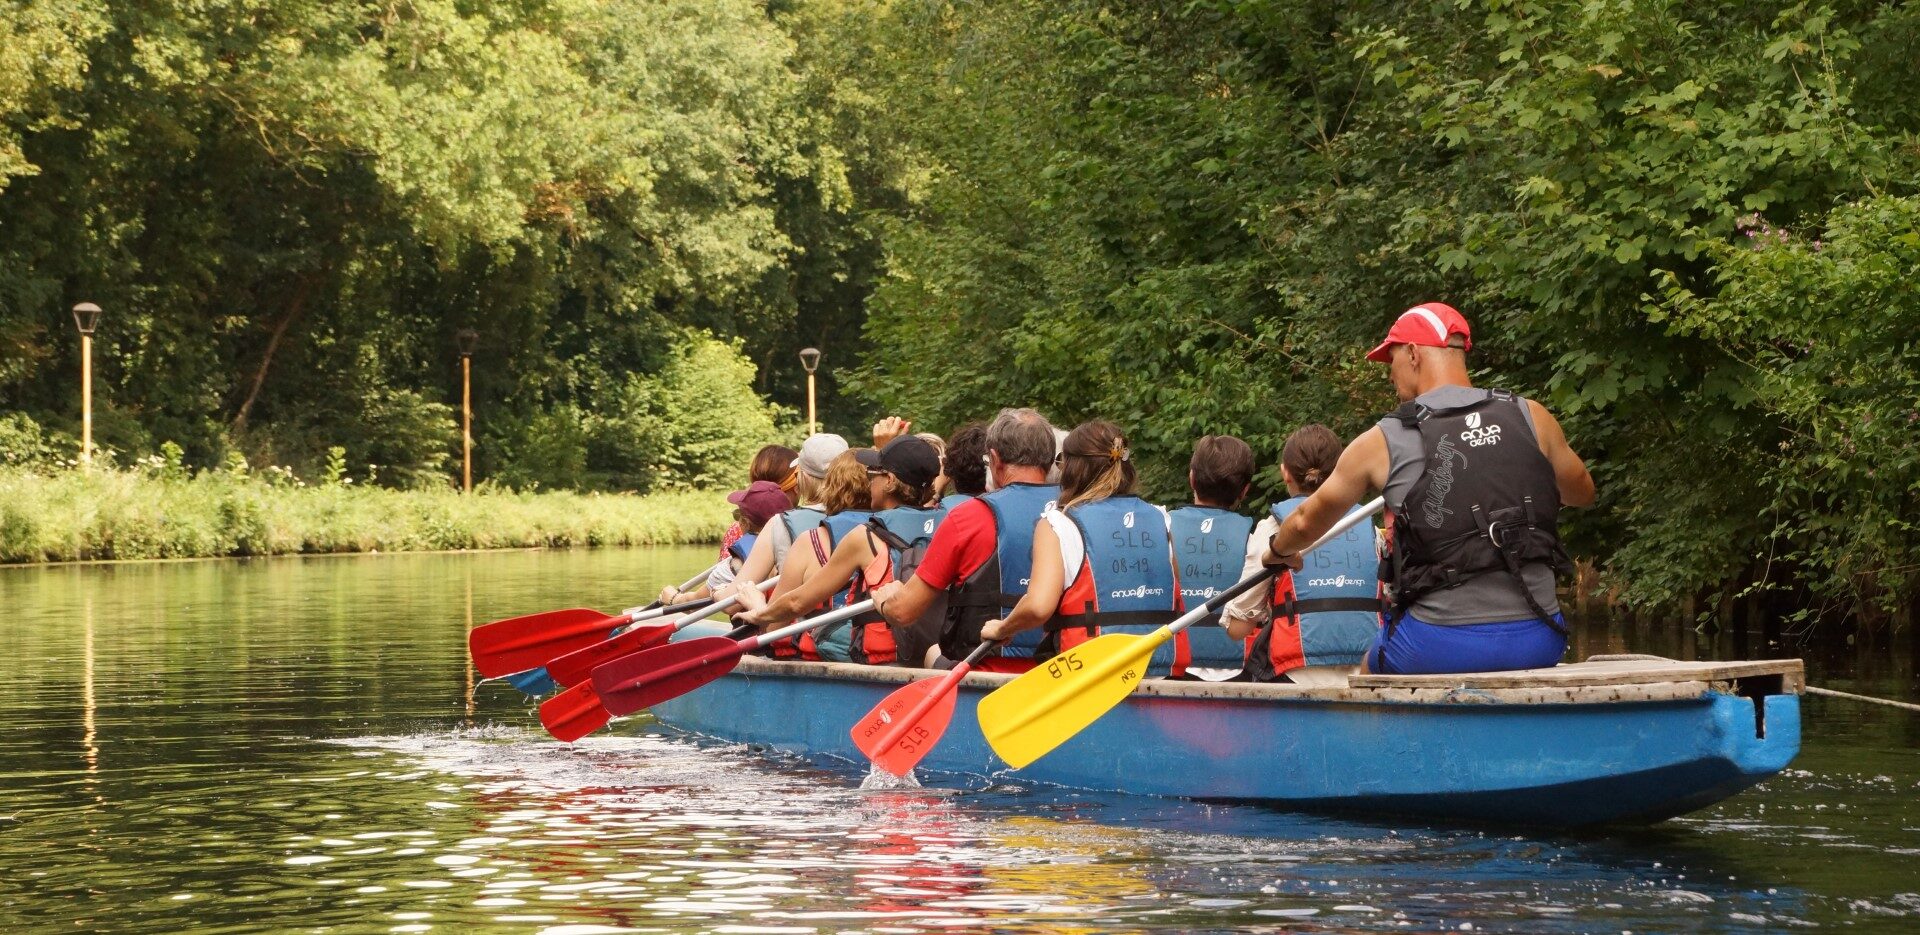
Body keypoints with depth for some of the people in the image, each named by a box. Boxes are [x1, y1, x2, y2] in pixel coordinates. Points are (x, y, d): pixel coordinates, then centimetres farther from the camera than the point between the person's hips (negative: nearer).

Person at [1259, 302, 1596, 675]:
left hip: (1440, 649, -3)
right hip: (1539, 644, 3)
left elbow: (1307, 522, 16)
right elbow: (1581, 493, 23)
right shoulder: (1532, 418, 4)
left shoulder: (1382, 441, 0)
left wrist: (1279, 551, 38)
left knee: (1366, 672, 28)